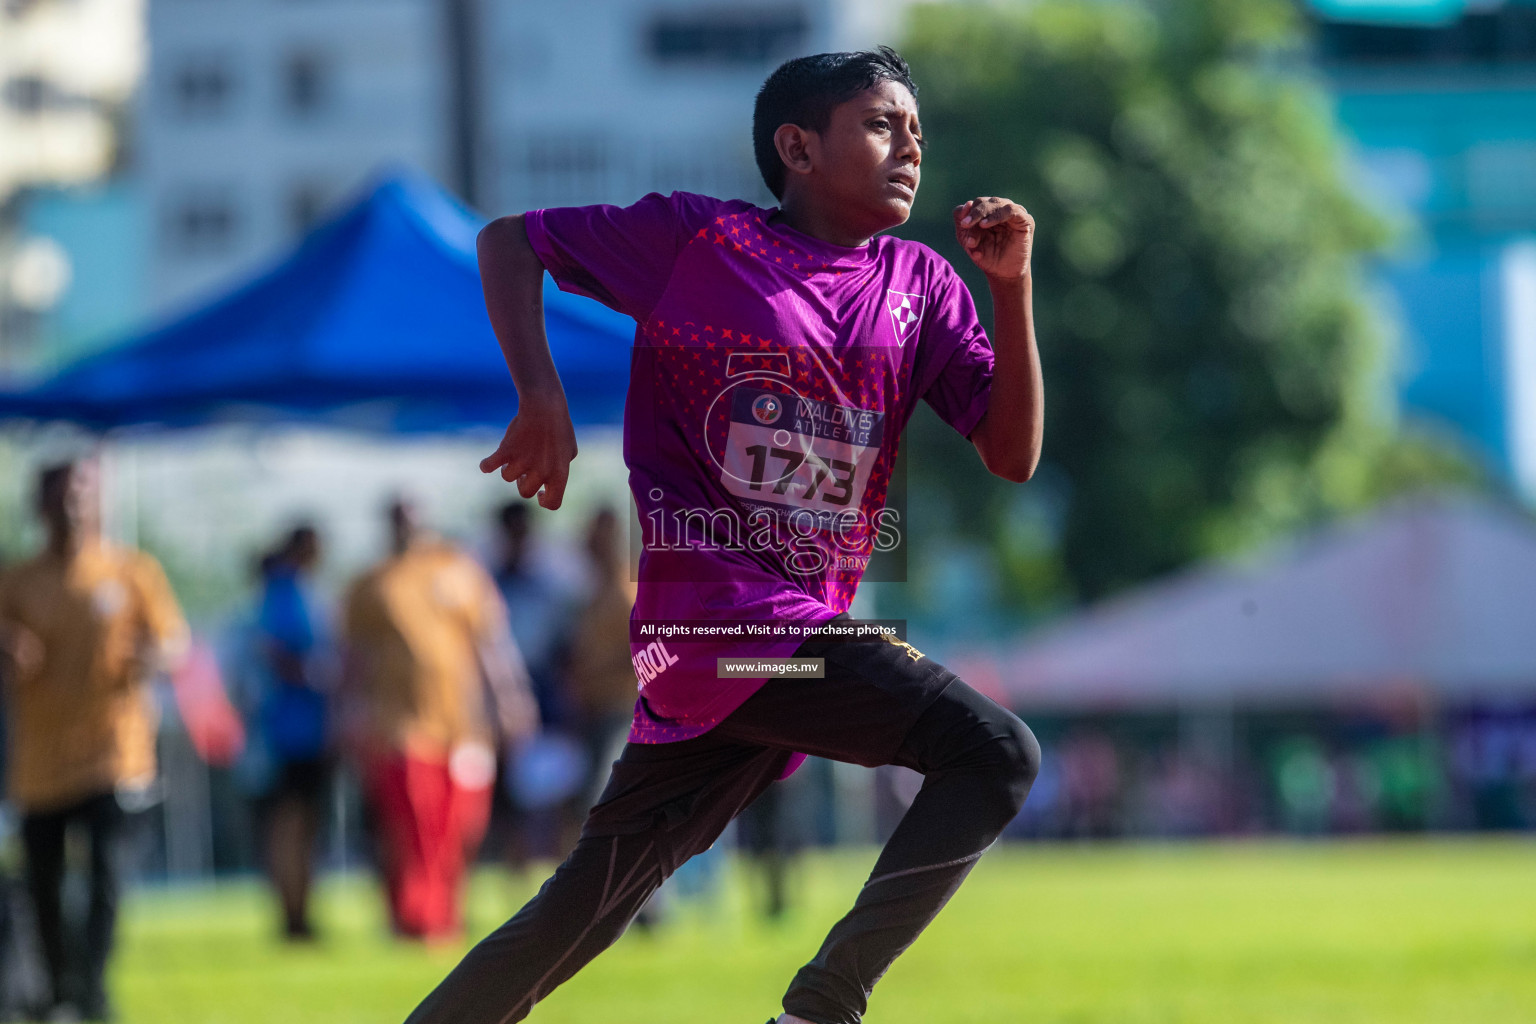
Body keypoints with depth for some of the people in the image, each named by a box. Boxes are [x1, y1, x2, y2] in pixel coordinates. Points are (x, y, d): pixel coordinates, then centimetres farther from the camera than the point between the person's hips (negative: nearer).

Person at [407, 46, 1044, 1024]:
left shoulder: (921, 286, 13)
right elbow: (509, 241, 5)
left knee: (590, 903, 10)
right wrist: (542, 396, -10)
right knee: (995, 752, -19)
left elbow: (1013, 455, 8)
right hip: (729, 620, -7)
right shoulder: (700, 239, -2)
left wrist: (1013, 284, -3)